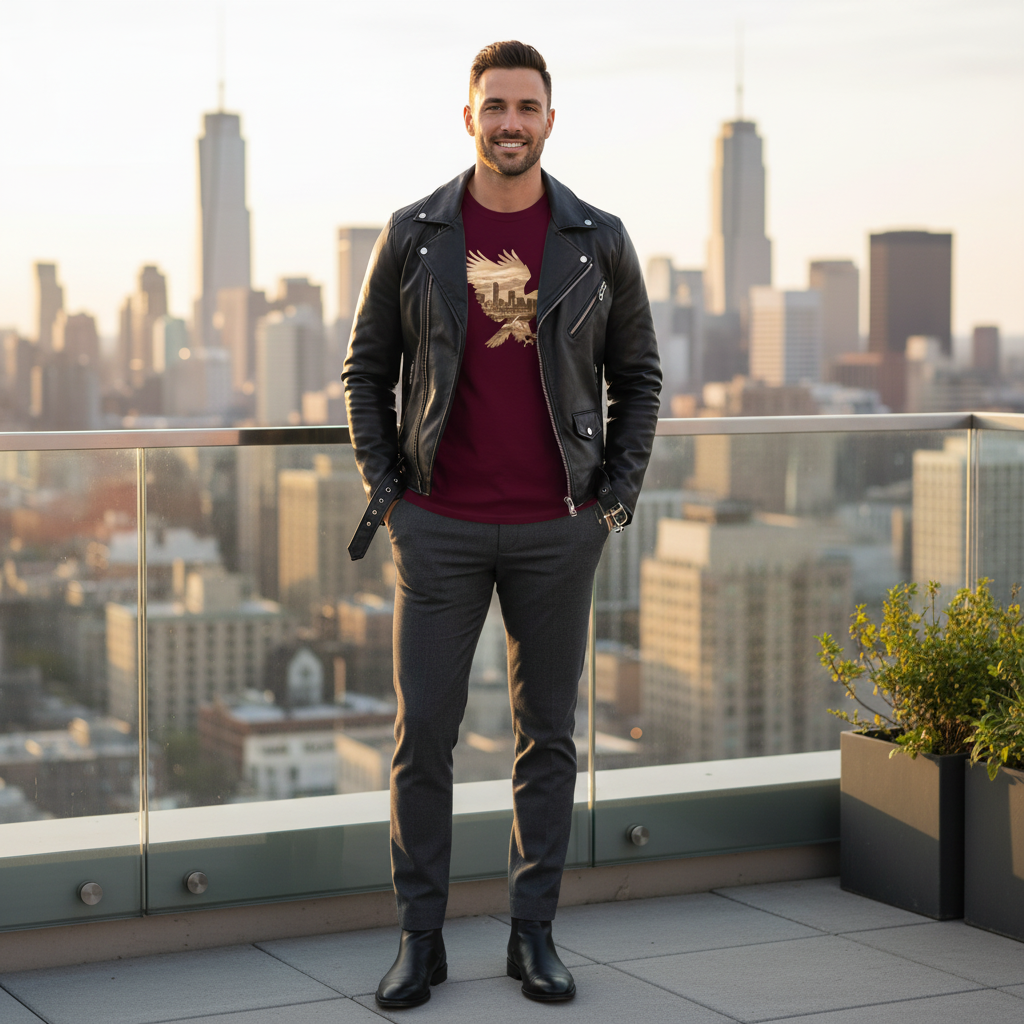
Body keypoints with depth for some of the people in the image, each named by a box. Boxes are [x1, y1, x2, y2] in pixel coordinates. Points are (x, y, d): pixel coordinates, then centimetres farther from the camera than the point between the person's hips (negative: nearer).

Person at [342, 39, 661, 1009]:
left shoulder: (598, 241, 3)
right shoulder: (412, 237, 1)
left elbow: (636, 375, 10)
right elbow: (366, 370, 8)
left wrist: (615, 495, 1)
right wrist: (387, 490, -1)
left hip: (557, 530, 1)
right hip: (440, 529, 0)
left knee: (547, 736, 7)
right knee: (422, 733, 0)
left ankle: (534, 935, 18)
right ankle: (419, 939, 12)